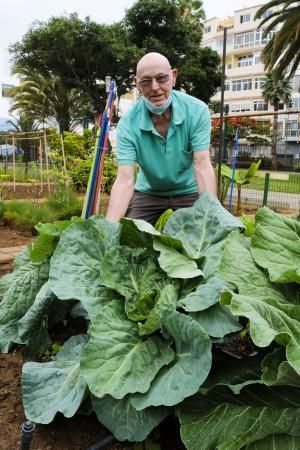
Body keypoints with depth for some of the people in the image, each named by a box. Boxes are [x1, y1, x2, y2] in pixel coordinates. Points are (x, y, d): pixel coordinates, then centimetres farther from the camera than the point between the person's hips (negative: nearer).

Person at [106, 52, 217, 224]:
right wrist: (108, 226, -43)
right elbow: (125, 180, -28)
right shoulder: (128, 123, -21)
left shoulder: (197, 110, -21)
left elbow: (202, 167, -27)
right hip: (147, 191, 1)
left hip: (188, 190, 0)